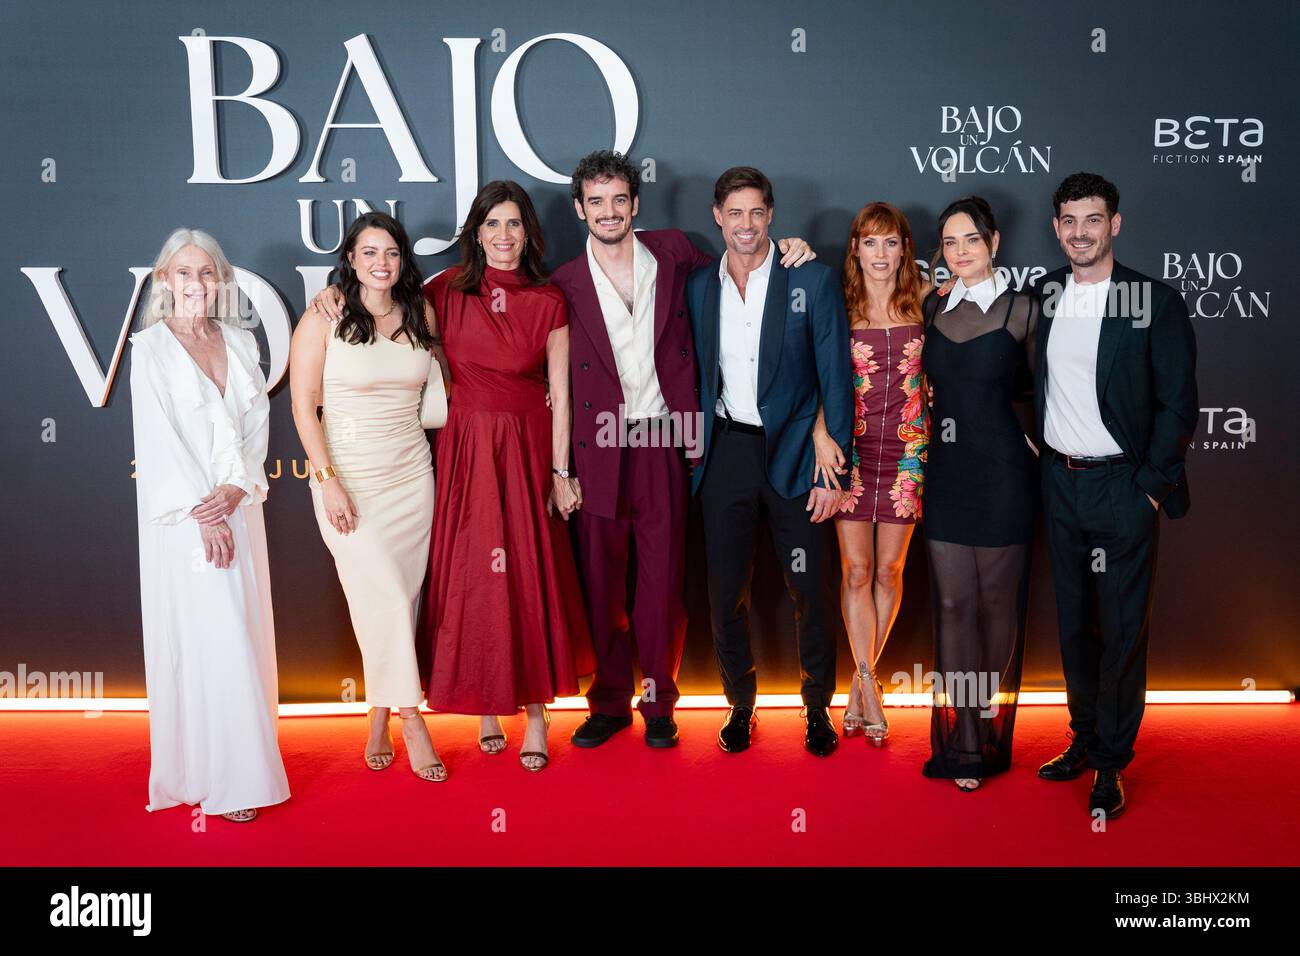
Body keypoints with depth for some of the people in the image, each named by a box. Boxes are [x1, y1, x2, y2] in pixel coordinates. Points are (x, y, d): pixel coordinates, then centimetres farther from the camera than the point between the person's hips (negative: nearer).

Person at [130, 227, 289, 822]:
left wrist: (234, 490, -9)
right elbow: (158, 437, -8)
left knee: (242, 632, 8)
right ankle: (218, 779, 2)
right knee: (203, 637, -5)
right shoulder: (150, 347, -1)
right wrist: (201, 513, -14)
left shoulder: (241, 343, 11)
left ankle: (245, 761, 18)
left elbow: (258, 425, 6)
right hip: (182, 516, -4)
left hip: (238, 508, 5)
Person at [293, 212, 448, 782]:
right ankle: (410, 719, 4)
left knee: (402, 597, 6)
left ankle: (380, 718, 20)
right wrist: (328, 481, -12)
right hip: (349, 478, -4)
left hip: (412, 474, 4)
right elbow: (304, 405, -7)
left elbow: (439, 376, 21)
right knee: (382, 595, -9)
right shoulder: (323, 318, -5)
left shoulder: (419, 315, 7)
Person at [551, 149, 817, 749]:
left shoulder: (672, 252, 6)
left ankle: (659, 703, 22)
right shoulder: (564, 284, 3)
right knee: (601, 577, 8)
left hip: (664, 443, 0)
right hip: (598, 448, 0)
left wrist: (786, 253, 7)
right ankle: (609, 702, 25)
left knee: (663, 577, 6)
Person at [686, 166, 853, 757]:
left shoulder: (813, 281, -3)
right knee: (726, 593, 8)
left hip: (793, 454, -2)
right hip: (725, 454, 3)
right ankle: (740, 703, 28)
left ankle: (818, 708, 25)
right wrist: (693, 454, 3)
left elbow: (836, 379, -4)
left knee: (808, 591, 5)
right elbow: (697, 377, 11)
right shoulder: (699, 287, 7)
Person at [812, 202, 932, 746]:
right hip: (852, 450, -1)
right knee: (856, 570, -1)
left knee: (887, 571, 7)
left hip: (906, 451, 1)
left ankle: (860, 685, 22)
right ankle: (870, 688, 10)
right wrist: (821, 433, -20)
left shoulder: (922, 300, 3)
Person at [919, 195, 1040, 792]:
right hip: (945, 473, 3)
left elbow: (1039, 389, 4)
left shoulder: (1022, 309, -2)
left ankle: (993, 732, 22)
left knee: (999, 602, 5)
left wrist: (1037, 439, -4)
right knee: (953, 603, 5)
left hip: (1002, 473, -3)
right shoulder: (932, 309, 8)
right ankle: (961, 745, 14)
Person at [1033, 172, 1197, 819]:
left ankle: (1111, 760, 16)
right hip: (1059, 480, 4)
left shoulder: (1157, 303, -7)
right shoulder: (1043, 294, 6)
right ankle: (1083, 738, 28)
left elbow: (1177, 405, -7)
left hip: (1122, 486, -4)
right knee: (1073, 620, 13)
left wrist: (1149, 486, -11)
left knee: (1122, 627, 2)